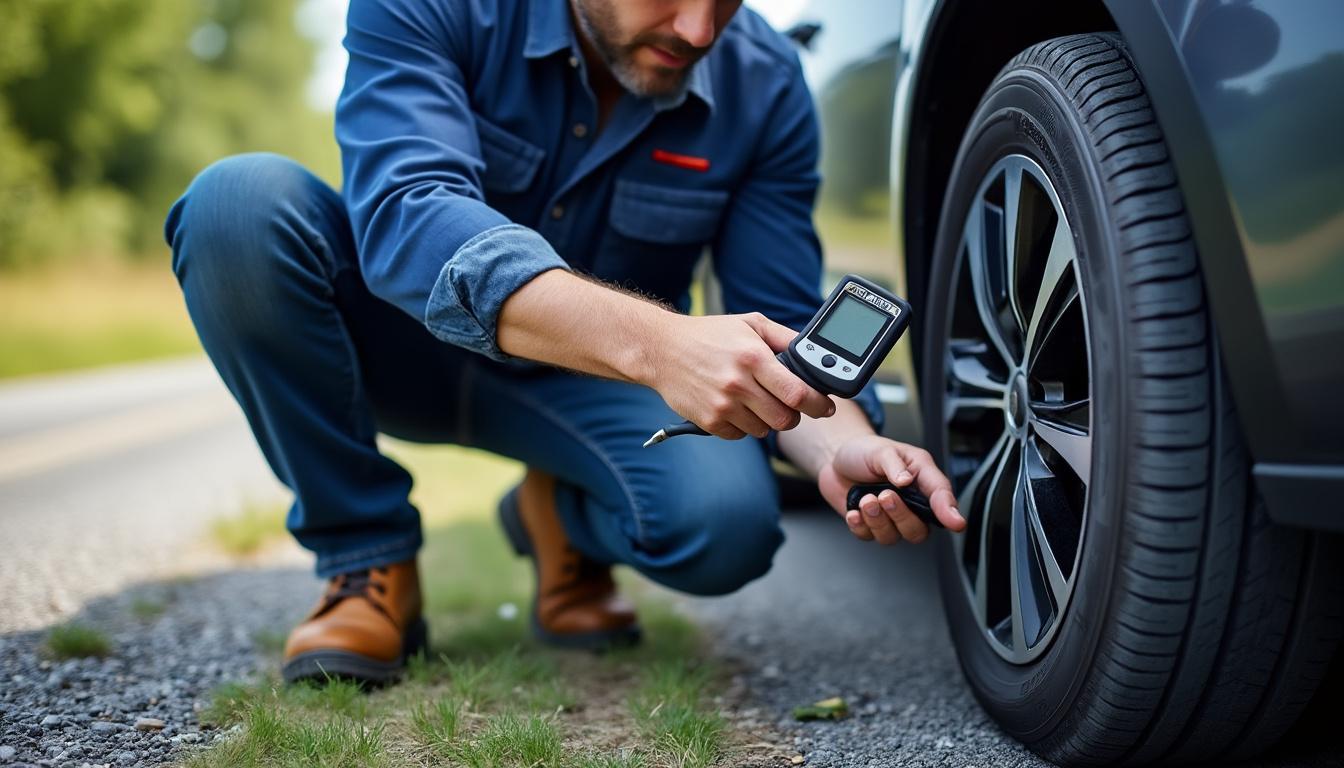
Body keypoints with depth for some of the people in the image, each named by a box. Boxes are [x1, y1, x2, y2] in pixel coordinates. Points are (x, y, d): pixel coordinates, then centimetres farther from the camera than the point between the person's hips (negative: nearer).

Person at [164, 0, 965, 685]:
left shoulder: (768, 86, -14)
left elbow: (787, 330, -13)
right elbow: (404, 215, -40)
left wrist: (842, 445, -37)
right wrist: (656, 342, -54)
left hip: (592, 384, 1)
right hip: (403, 346, 0)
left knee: (728, 525, -29)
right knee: (242, 199, -29)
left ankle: (562, 516, 10)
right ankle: (367, 558, -11)